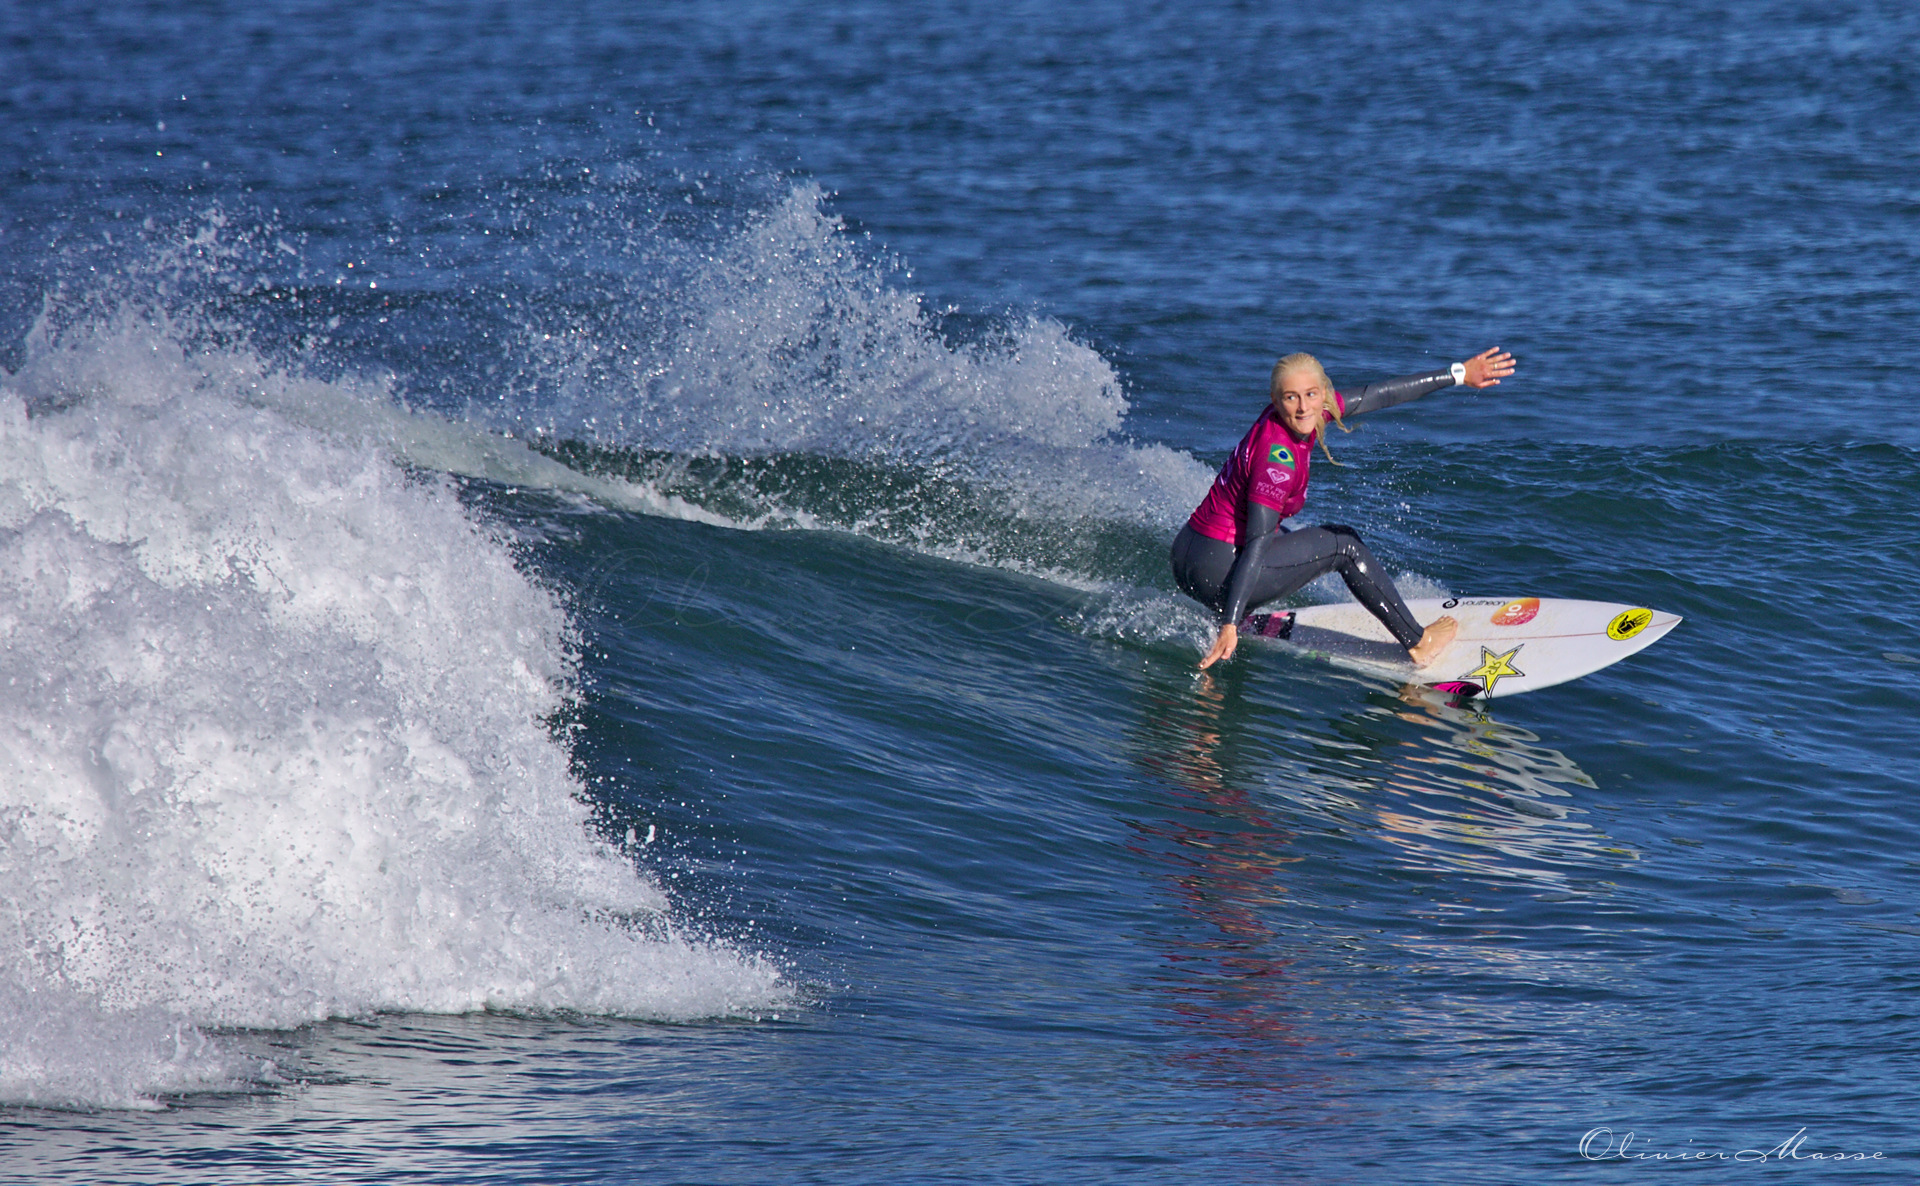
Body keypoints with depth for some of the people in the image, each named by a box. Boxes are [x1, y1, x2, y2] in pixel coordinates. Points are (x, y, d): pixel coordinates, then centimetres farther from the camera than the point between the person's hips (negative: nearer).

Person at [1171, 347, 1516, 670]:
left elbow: (1377, 395, 8)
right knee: (1343, 544, 2)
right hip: (1215, 571, -9)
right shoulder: (1278, 456, -24)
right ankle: (1416, 643, 14)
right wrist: (1230, 625, -30)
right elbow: (1257, 544, -28)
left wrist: (1458, 375, 13)